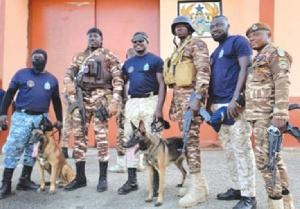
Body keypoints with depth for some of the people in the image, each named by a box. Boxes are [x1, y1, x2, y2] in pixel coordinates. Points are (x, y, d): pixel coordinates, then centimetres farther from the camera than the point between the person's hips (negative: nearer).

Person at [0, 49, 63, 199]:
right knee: (13, 149, -5)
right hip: (21, 116, -3)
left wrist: (59, 119, 13)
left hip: (41, 118, 3)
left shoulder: (52, 79, 10)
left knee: (33, 151, 8)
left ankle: (25, 180, 20)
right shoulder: (21, 73, 2)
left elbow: (56, 101, 16)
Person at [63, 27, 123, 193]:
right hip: (81, 98, 5)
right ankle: (80, 177, 15)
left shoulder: (108, 56, 5)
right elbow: (68, 75, 18)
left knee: (101, 137, -5)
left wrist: (114, 102, -12)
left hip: (100, 98, -5)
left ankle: (103, 178, 6)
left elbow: (118, 80, -2)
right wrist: (69, 84, -6)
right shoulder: (79, 56, 20)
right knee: (79, 137, 4)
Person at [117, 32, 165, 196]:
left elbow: (162, 85, -6)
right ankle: (132, 181, 19)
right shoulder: (128, 63, 16)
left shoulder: (156, 60, 0)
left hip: (150, 101, -5)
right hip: (132, 103, 5)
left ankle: (156, 181, 9)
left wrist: (159, 108, -14)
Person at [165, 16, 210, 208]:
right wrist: (173, 103, 19)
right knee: (186, 139, 7)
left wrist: (197, 97, -24)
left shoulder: (197, 44, -1)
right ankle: (199, 183, 16)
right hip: (179, 96, 9)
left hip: (191, 95, -9)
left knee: (191, 138, -12)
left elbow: (204, 71, -14)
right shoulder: (178, 50, 25)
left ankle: (197, 187, -7)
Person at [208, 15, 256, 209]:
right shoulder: (215, 52, 23)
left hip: (234, 104, -8)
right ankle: (237, 188, 22)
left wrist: (235, 98, -19)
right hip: (218, 105, 8)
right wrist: (210, 104, 14)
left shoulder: (238, 41, 0)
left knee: (241, 148, -6)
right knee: (229, 149, 11)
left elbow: (245, 69, -11)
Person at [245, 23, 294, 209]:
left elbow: (282, 84, -15)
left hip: (268, 116, -9)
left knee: (265, 158, -9)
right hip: (258, 116, 9)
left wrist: (280, 115, -24)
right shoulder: (258, 59, 23)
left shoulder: (275, 53, -3)